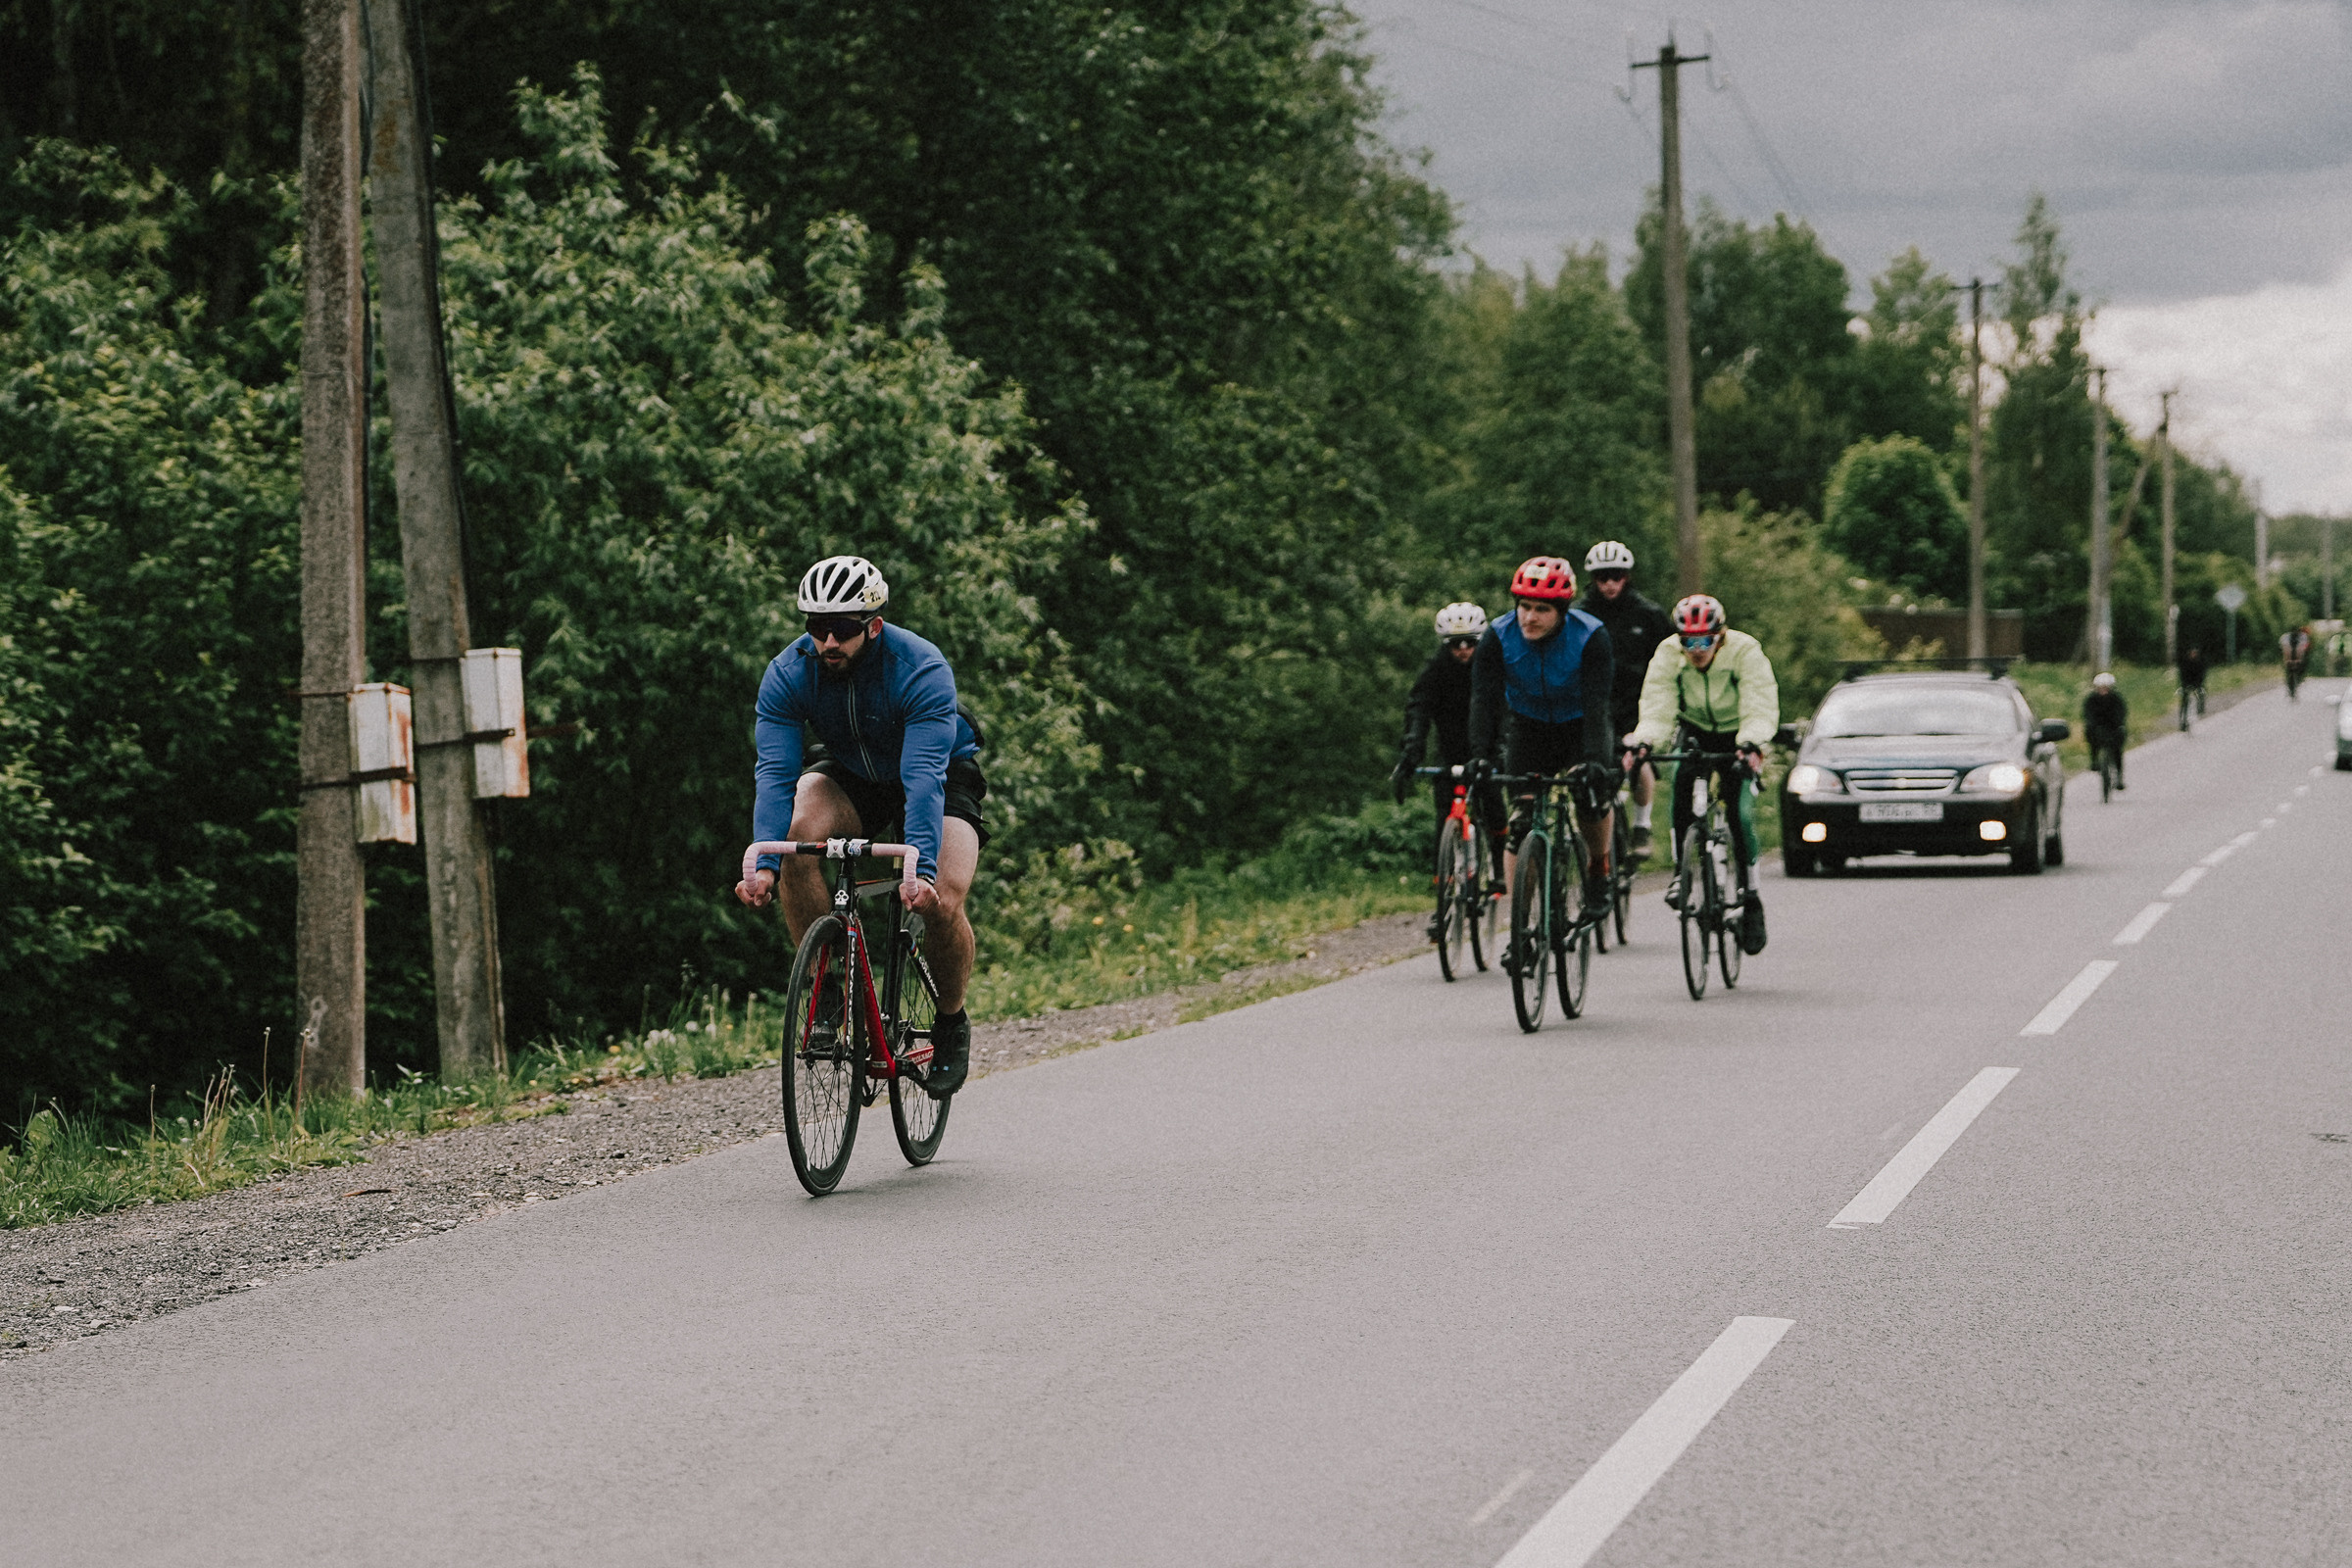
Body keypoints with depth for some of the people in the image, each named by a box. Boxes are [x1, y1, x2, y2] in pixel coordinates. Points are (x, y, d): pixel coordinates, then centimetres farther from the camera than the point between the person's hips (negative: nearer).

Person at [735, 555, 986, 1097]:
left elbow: (924, 779, -41)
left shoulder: (921, 670, -33)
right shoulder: (788, 674, -23)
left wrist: (922, 868, -53)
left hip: (943, 774, -3)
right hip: (852, 777, 3)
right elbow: (775, 773, -29)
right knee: (798, 832, -30)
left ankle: (952, 1024, 4)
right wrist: (763, 864, -43)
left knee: (942, 902, -25)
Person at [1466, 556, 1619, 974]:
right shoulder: (1498, 637, -21)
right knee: (1520, 822, -13)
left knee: (1595, 792, -26)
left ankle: (1598, 866, 6)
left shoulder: (1591, 637, -26)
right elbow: (1484, 699, -28)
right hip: (1528, 727, 1)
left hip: (1579, 726, -1)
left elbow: (1596, 704, -34)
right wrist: (1480, 755, -42)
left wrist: (1595, 761, -47)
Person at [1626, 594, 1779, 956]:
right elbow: (1657, 710, -28)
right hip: (1694, 732, 2)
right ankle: (1682, 870, -17)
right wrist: (1643, 741, -49)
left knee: (1739, 814, -17)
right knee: (1681, 785, -28)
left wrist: (1751, 744, -54)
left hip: (1736, 738, -2)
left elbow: (1761, 711, -34)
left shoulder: (1745, 652, -27)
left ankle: (1751, 898, -5)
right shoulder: (1667, 655, -20)